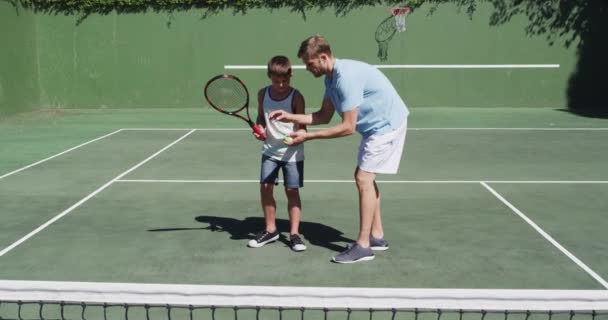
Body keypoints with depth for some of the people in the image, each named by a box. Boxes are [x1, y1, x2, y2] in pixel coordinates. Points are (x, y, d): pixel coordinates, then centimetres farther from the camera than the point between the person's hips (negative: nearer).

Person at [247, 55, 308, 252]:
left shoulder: (296, 97, -13)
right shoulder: (263, 94, -2)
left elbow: (302, 126, -13)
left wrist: (299, 134, -34)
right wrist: (258, 128, -9)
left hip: (292, 152, -4)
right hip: (270, 150, 4)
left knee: (292, 191, 0)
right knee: (265, 188, 4)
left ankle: (294, 234, 12)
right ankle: (270, 230, 22)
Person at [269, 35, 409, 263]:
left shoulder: (346, 77, -28)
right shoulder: (331, 77, 3)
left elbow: (347, 127, -27)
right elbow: (324, 116, 7)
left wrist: (309, 136, -24)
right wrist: (291, 117, -4)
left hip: (387, 123, -10)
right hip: (377, 125, 10)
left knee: (364, 178, -12)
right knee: (364, 177, 12)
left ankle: (363, 246, -7)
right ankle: (377, 236, 21)